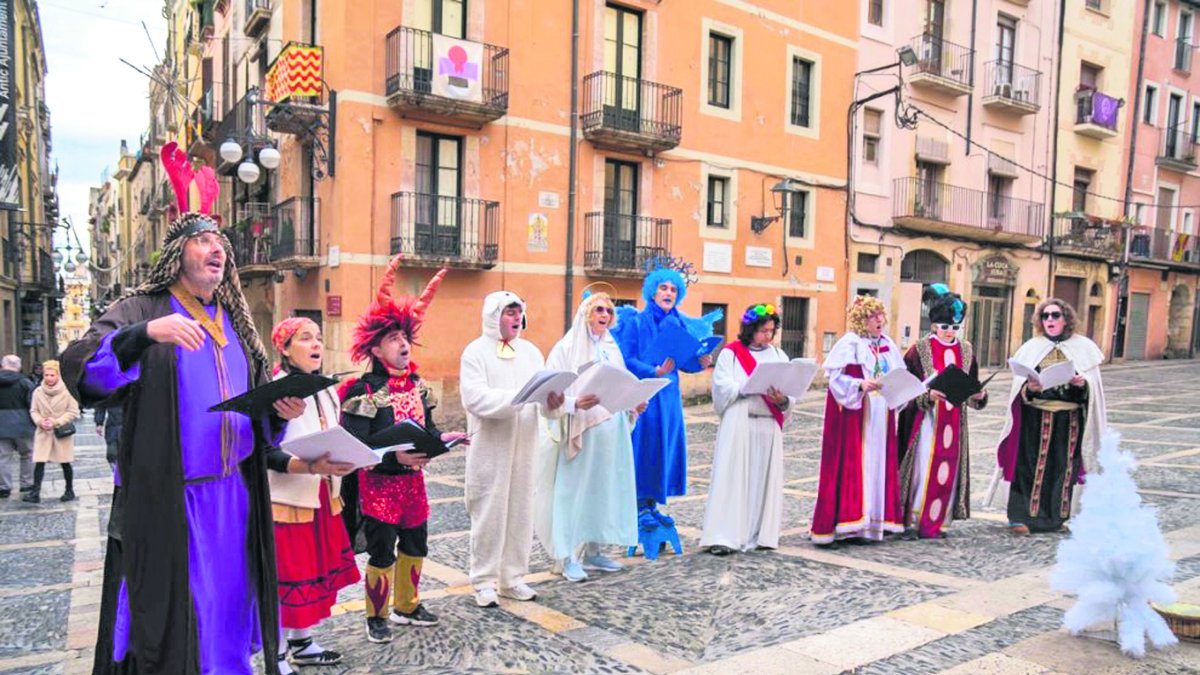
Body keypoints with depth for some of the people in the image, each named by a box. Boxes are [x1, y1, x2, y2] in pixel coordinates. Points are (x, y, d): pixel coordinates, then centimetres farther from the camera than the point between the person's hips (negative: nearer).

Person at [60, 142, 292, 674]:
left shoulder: (234, 320, 14)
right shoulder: (142, 310, -3)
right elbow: (77, 365, -18)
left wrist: (279, 410, -5)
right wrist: (146, 334, -34)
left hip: (233, 495, 5)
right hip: (167, 501, -5)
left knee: (226, 609, 14)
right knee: (170, 619, 2)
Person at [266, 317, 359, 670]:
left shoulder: (327, 391, 11)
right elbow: (267, 453, -20)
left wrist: (351, 457, 0)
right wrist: (310, 466, -32)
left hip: (322, 499, 8)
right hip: (286, 501, -8)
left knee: (315, 571, 15)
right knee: (285, 578, 0)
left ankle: (301, 643, 31)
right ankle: (277, 656, 14)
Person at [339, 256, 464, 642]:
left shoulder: (417, 385, 5)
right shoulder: (364, 392, -16)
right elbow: (356, 447, -22)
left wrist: (442, 439, -9)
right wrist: (396, 457, -31)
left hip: (413, 479, 7)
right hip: (379, 483, -7)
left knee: (415, 546, 18)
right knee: (382, 553, 4)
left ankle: (406, 606, 38)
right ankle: (376, 617, 25)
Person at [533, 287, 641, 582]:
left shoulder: (611, 348, 14)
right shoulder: (567, 348, -5)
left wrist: (634, 404, -1)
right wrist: (576, 403, -28)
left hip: (611, 434, 6)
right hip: (580, 434, -6)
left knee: (604, 490, 10)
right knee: (573, 491, -2)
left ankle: (592, 552, 23)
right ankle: (568, 557, 8)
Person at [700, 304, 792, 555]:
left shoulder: (778, 355, 13)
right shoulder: (730, 353, 3)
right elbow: (723, 388, -9)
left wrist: (782, 400, -16)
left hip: (769, 428, 4)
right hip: (738, 425, -4)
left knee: (764, 479, 6)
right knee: (733, 479, -4)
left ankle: (759, 534, 14)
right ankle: (725, 536, -3)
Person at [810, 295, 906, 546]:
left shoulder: (888, 345, 13)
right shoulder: (849, 344, -7)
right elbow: (836, 378, -12)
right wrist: (861, 385, -26)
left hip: (880, 415, 7)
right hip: (854, 415, -7)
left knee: (878, 465, 7)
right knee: (850, 465, -7)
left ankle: (872, 521, 13)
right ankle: (845, 519, -2)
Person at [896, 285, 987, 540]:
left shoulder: (966, 350, 9)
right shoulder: (919, 349, -5)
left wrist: (979, 395, -8)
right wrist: (928, 395, -23)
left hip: (954, 422, 5)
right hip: (926, 420, -5)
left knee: (948, 470, 6)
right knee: (923, 468, -6)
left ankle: (937, 522, 16)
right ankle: (912, 522, 2)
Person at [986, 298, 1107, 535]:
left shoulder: (1083, 347, 6)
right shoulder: (1031, 348, 5)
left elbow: (1094, 385, 4)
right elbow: (1019, 386, 2)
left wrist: (1083, 383, -17)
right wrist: (1029, 387, -19)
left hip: (1069, 420, 1)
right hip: (1035, 419, -1)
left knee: (1064, 467, 7)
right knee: (1030, 465, -2)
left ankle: (1057, 517, 19)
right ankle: (1021, 516, 2)